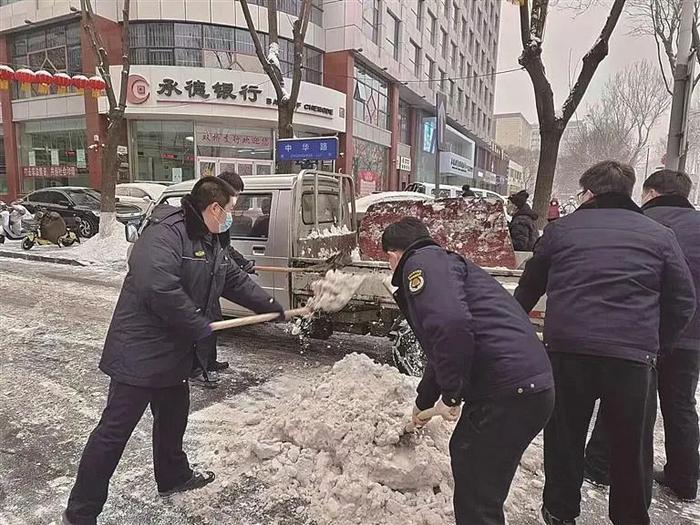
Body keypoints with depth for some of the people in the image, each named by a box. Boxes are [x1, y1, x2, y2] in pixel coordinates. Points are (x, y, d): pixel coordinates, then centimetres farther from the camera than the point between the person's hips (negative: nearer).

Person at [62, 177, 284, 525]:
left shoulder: (210, 245, 10)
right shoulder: (165, 234, -23)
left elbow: (236, 281, 20)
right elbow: (159, 290, -34)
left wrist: (273, 308, 21)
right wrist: (201, 329, -24)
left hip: (173, 352, 10)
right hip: (139, 352, -10)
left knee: (173, 417, 23)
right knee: (114, 430, 1)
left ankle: (173, 477, 45)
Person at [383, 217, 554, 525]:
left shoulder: (421, 263, -7)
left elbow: (451, 325, -27)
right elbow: (441, 351, 34)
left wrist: (450, 394, -13)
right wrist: (422, 403, 45)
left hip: (510, 392, -10)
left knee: (477, 497, 3)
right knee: (463, 453, 27)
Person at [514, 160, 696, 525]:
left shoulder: (561, 229, 6)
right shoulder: (660, 235, 8)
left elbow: (528, 290, 14)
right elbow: (682, 303, 7)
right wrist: (652, 343, 18)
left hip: (567, 349, 0)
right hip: (634, 357, 1)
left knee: (564, 438, 17)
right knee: (632, 447, 18)